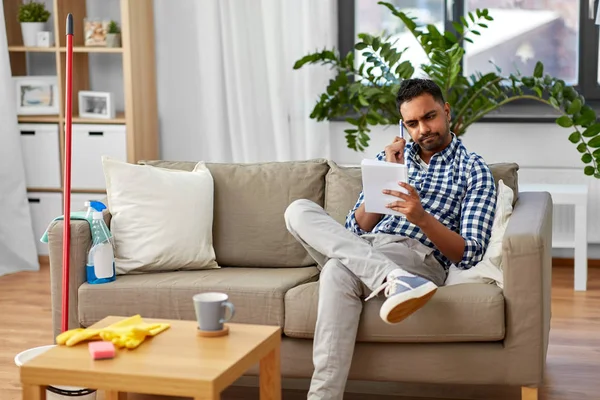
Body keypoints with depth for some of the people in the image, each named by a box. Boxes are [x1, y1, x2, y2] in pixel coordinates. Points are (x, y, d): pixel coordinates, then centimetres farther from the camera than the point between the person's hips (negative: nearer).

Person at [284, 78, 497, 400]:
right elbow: (356, 230, 14)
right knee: (299, 210, -22)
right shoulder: (390, 157, 22)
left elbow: (469, 254, -2)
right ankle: (393, 279, -38)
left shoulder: (474, 170, 8)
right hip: (363, 252, 5)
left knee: (339, 272, -36)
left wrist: (422, 218, -19)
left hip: (418, 258, -5)